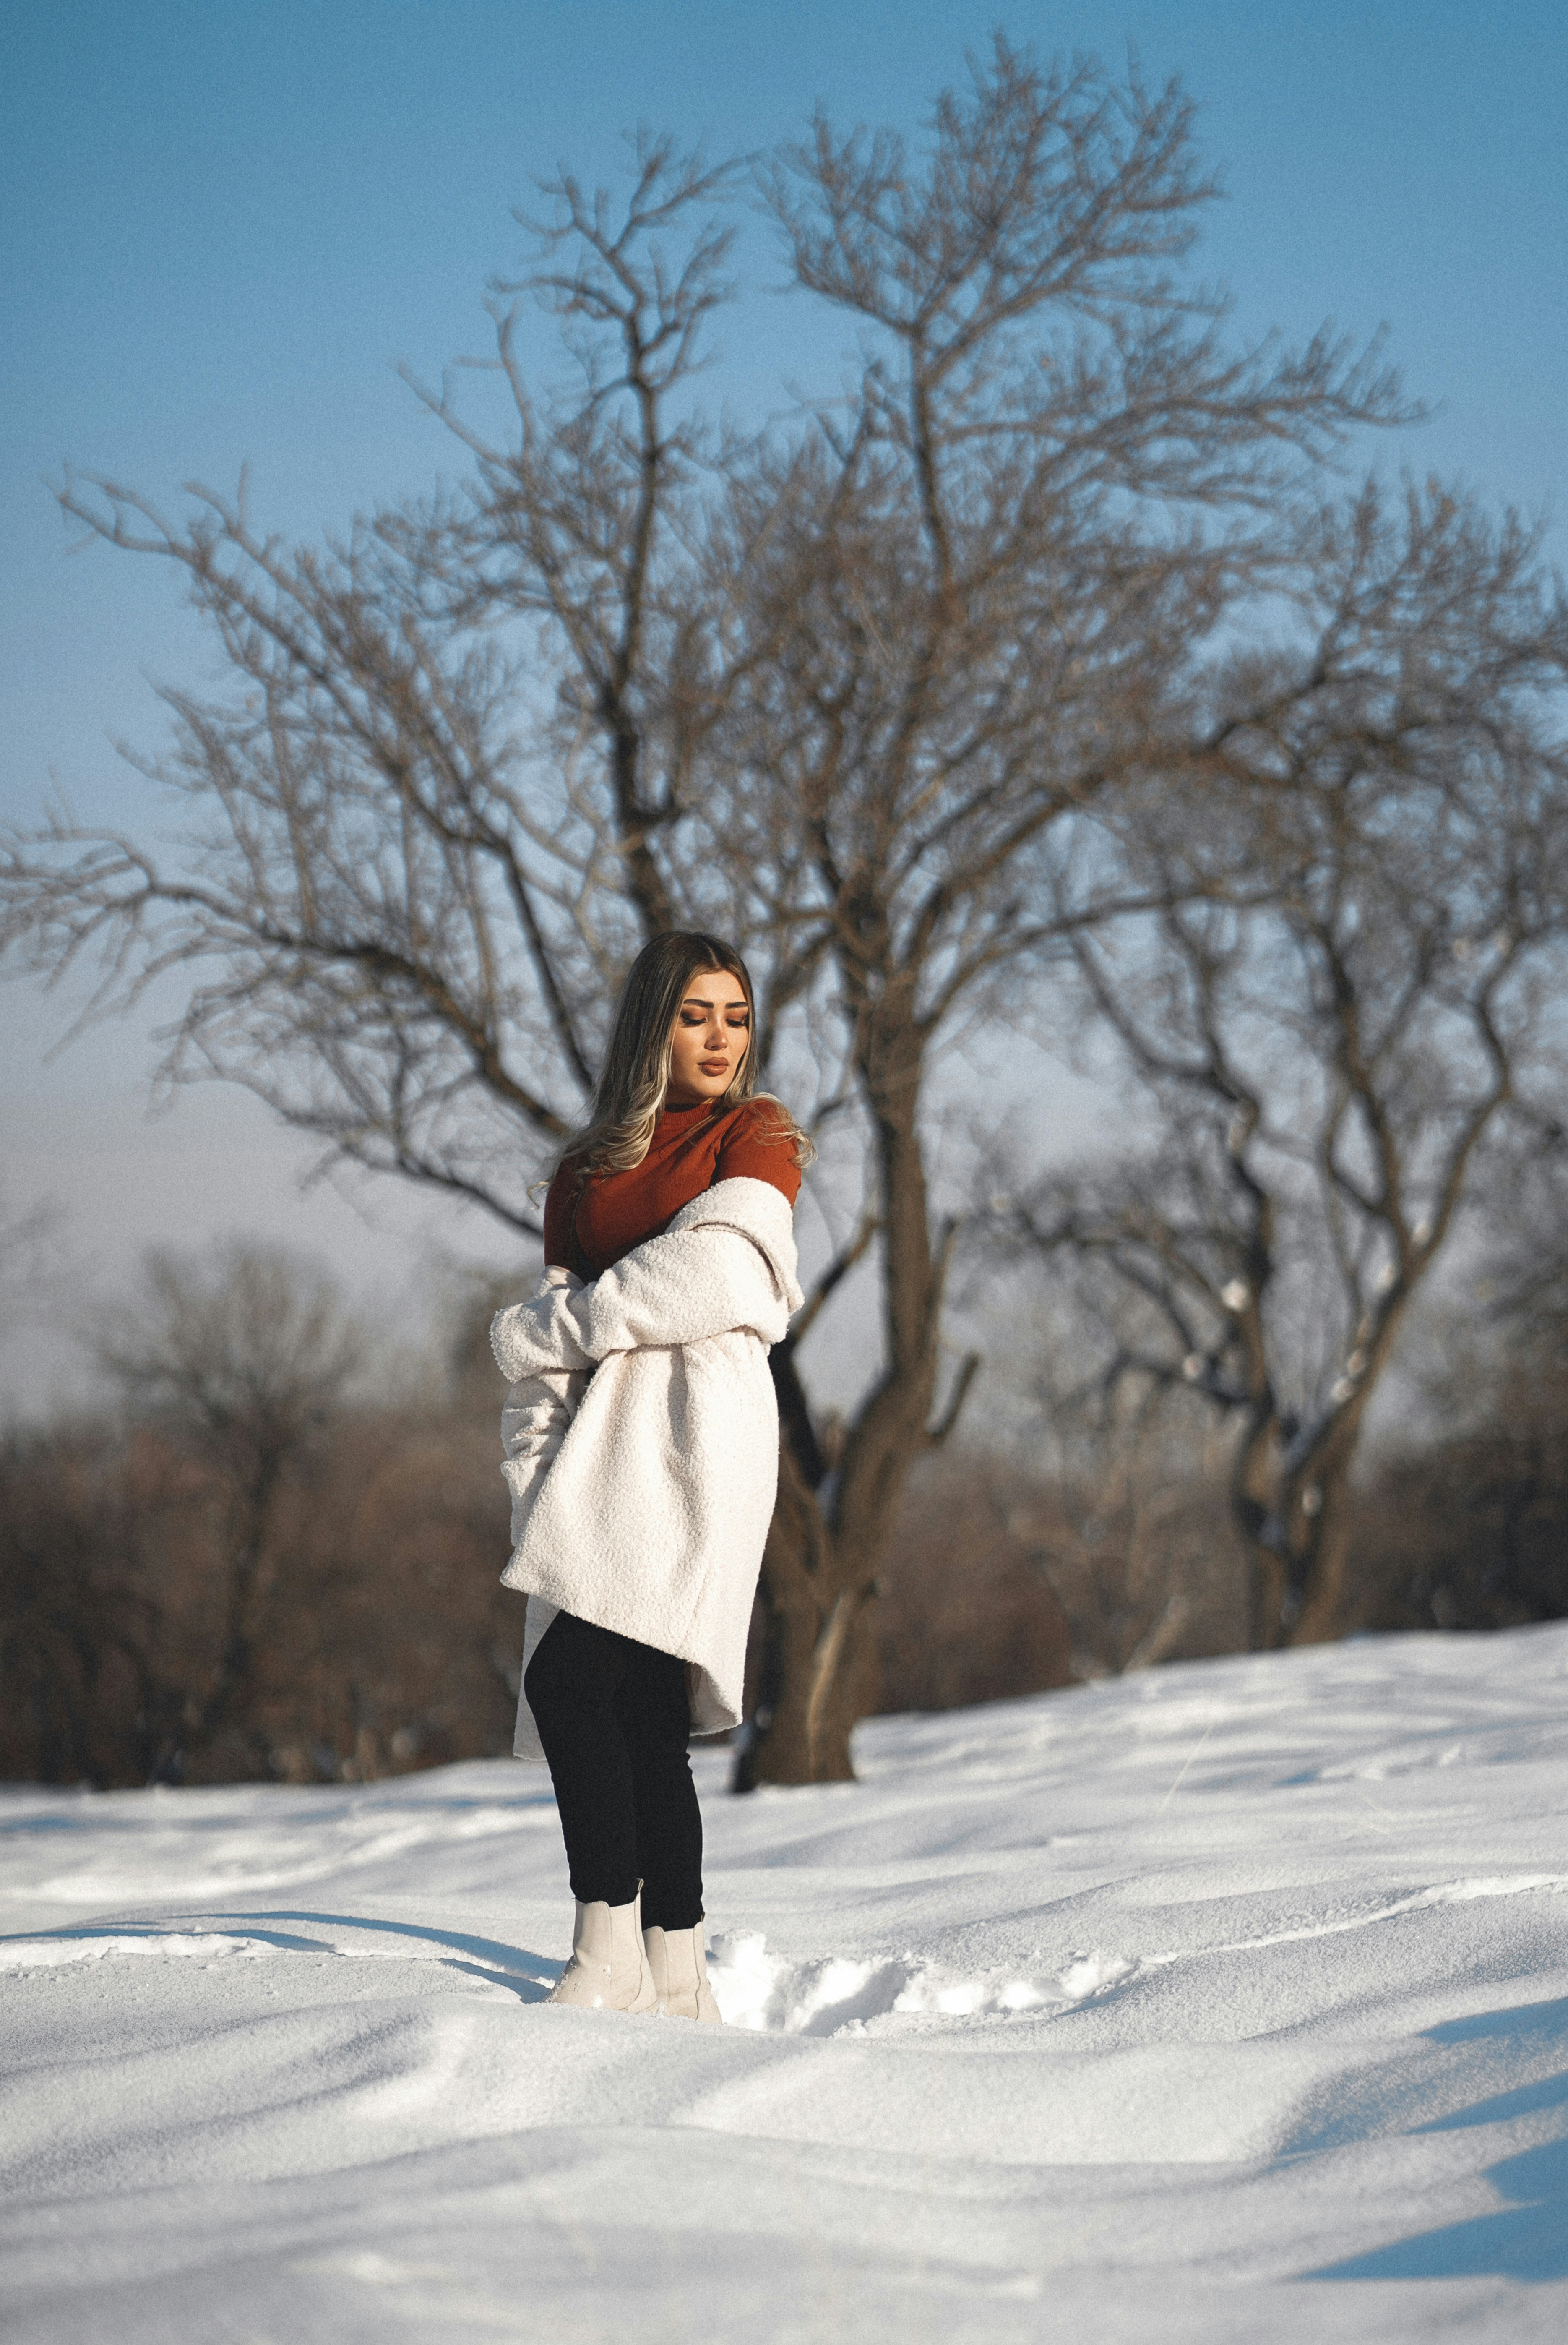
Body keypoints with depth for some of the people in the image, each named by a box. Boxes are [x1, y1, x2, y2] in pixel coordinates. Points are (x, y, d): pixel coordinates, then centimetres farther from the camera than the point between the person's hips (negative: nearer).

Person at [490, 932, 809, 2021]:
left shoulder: (760, 1135, 8)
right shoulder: (587, 1169, 23)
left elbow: (709, 1278, -8)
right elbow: (553, 1346, 16)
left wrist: (544, 1328, -1)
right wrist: (538, 1482, 0)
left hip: (696, 1422, -5)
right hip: (601, 1432, 5)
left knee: (570, 1676, -20)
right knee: (638, 1710, 0)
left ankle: (610, 1953, -20)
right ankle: (677, 1979, 2)